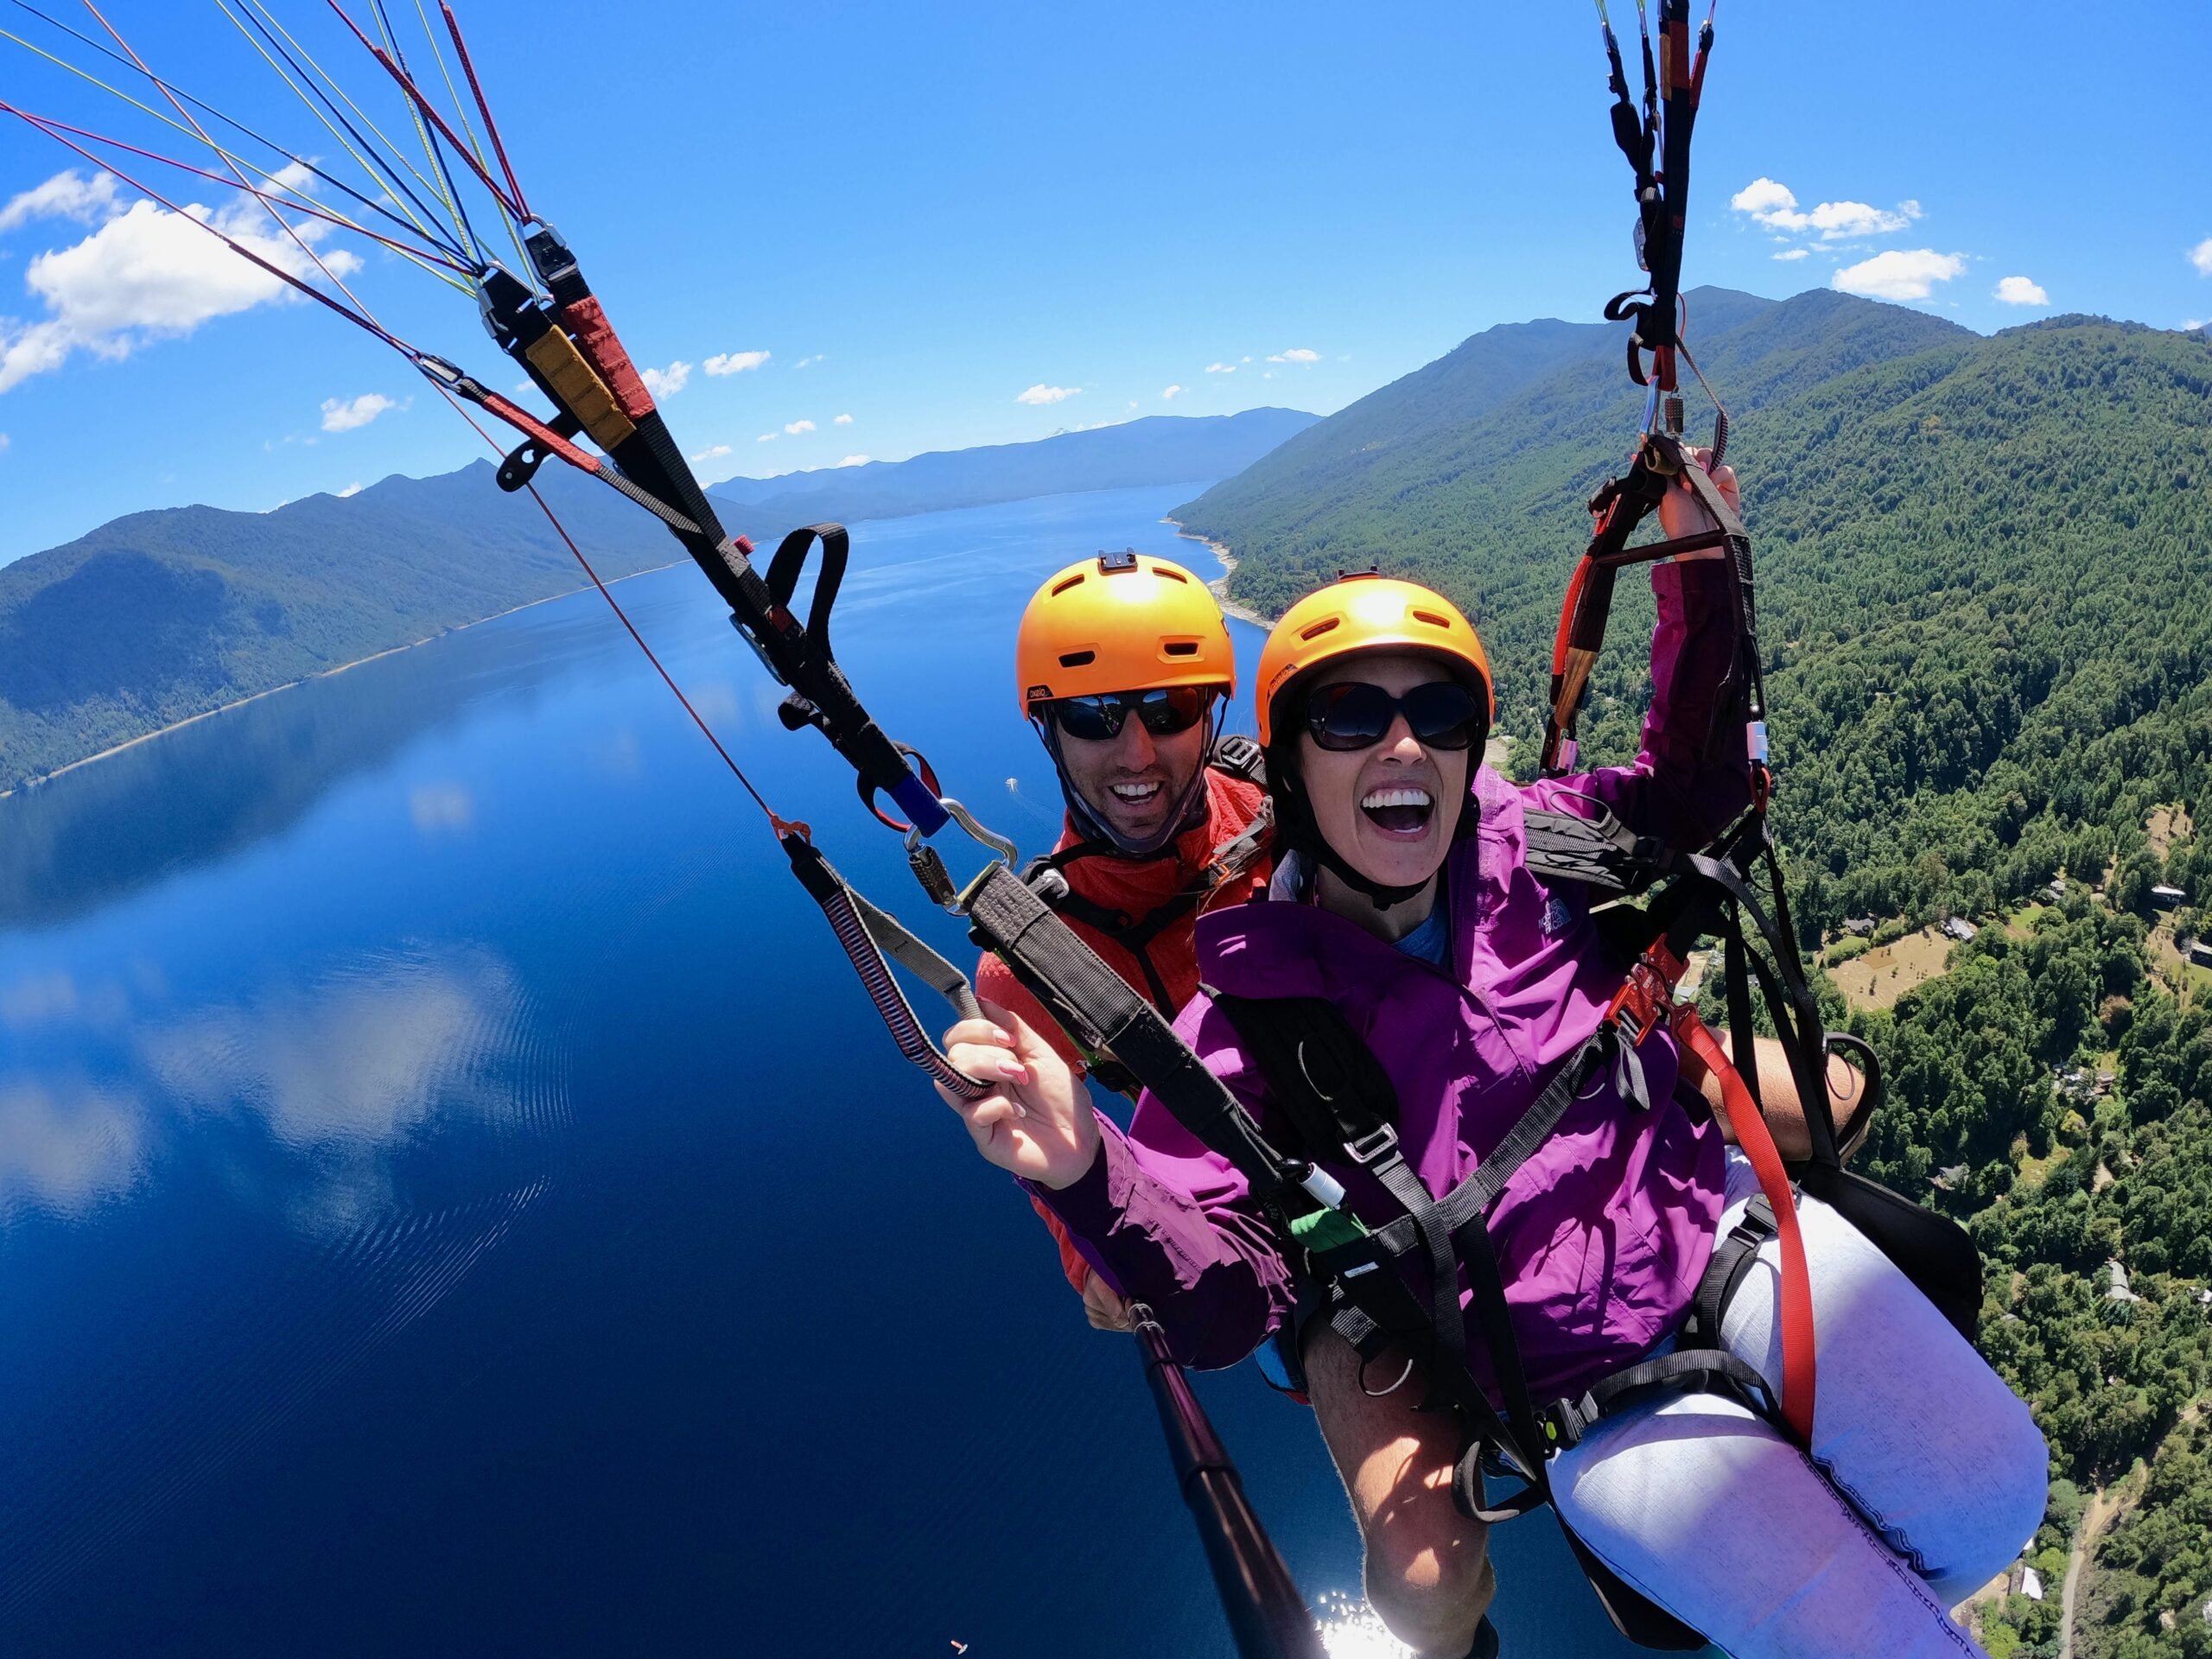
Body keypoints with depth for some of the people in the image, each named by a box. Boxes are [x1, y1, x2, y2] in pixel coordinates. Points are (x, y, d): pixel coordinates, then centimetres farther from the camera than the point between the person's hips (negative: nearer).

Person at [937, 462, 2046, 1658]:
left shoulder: (1530, 845, -4)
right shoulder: (1249, 1010, -15)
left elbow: (1696, 787, 13)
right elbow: (1222, 1308, -19)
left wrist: (1695, 568, 0)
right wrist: (1083, 1173, -40)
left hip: (1721, 1217, 4)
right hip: (1590, 1394, -4)